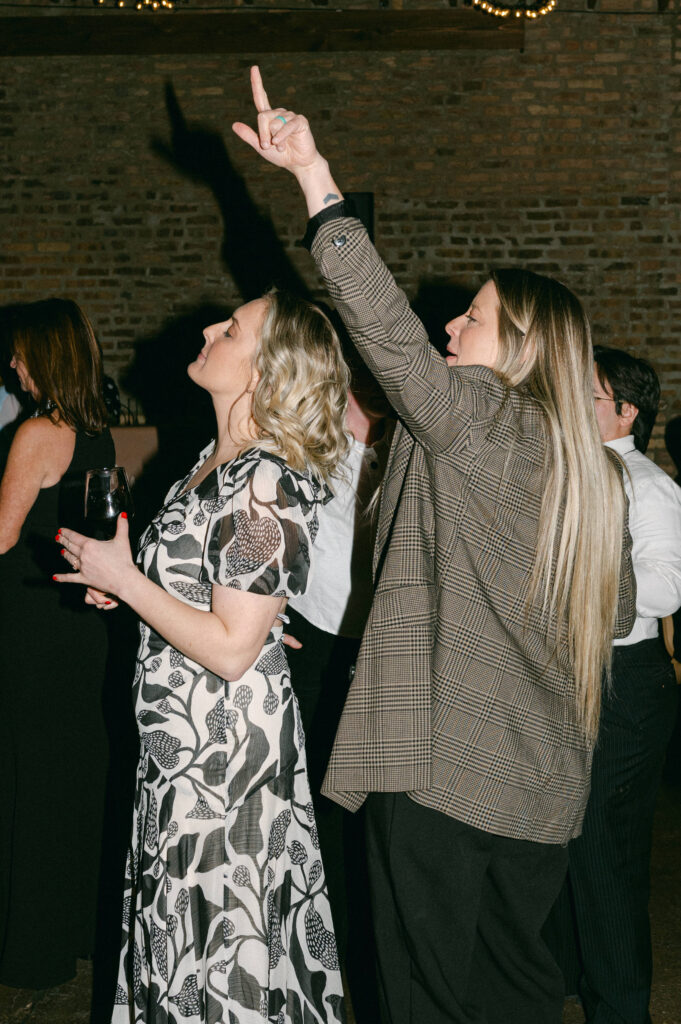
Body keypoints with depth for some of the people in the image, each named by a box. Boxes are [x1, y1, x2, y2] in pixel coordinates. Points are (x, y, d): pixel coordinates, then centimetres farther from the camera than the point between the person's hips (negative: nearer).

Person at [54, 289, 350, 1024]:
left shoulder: (269, 482, -22)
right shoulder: (215, 462, 8)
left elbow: (232, 649, -24)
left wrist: (124, 579, -17)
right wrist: (124, 583, 6)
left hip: (227, 750, -9)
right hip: (184, 743, 9)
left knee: (219, 944, 6)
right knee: (179, 936, 20)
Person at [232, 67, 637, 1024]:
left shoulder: (480, 420, -11)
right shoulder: (593, 469, 10)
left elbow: (390, 331, -21)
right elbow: (617, 615, 16)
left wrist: (315, 175, -19)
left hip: (442, 766, -8)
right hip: (545, 782, 8)